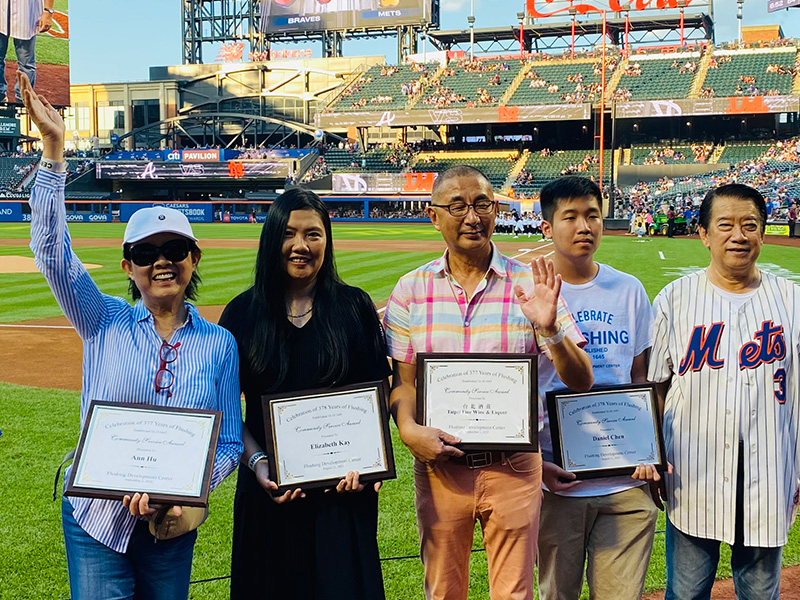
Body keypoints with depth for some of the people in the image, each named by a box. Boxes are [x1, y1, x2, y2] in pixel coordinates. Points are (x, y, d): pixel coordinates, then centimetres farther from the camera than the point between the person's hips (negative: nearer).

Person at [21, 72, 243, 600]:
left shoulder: (219, 344, -1)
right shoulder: (106, 323, -2)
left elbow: (229, 444, 0)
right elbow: (52, 250, -14)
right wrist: (54, 150, -21)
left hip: (173, 527, 1)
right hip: (96, 520, -1)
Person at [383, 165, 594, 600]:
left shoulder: (530, 284, -4)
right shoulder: (411, 290, 1)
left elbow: (580, 381, -7)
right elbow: (402, 380, 3)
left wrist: (549, 330, -25)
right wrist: (409, 430, -16)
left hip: (514, 467, -1)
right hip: (439, 464, 1)